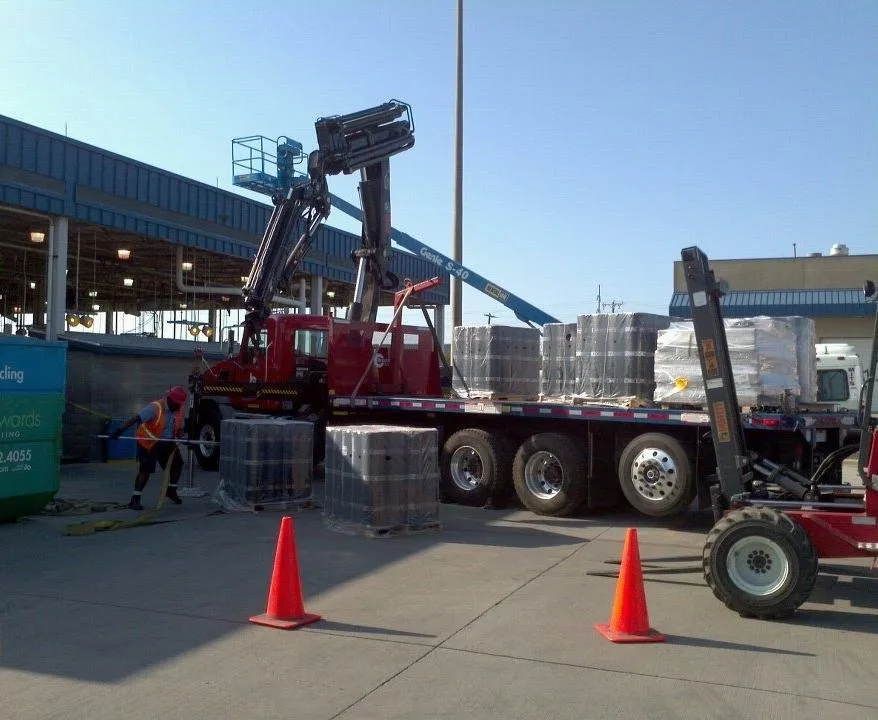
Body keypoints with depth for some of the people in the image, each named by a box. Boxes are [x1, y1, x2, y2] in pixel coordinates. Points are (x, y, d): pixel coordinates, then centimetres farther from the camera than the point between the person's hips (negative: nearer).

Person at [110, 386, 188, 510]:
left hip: (166, 443, 7)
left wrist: (181, 438, -17)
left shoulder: (179, 411, -3)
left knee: (177, 463, 7)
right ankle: (135, 499, -8)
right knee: (146, 469, -14)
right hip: (148, 443, -7)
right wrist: (120, 430, -38)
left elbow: (179, 429, 5)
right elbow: (136, 418, -30)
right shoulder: (155, 407, -24)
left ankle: (171, 491, 27)